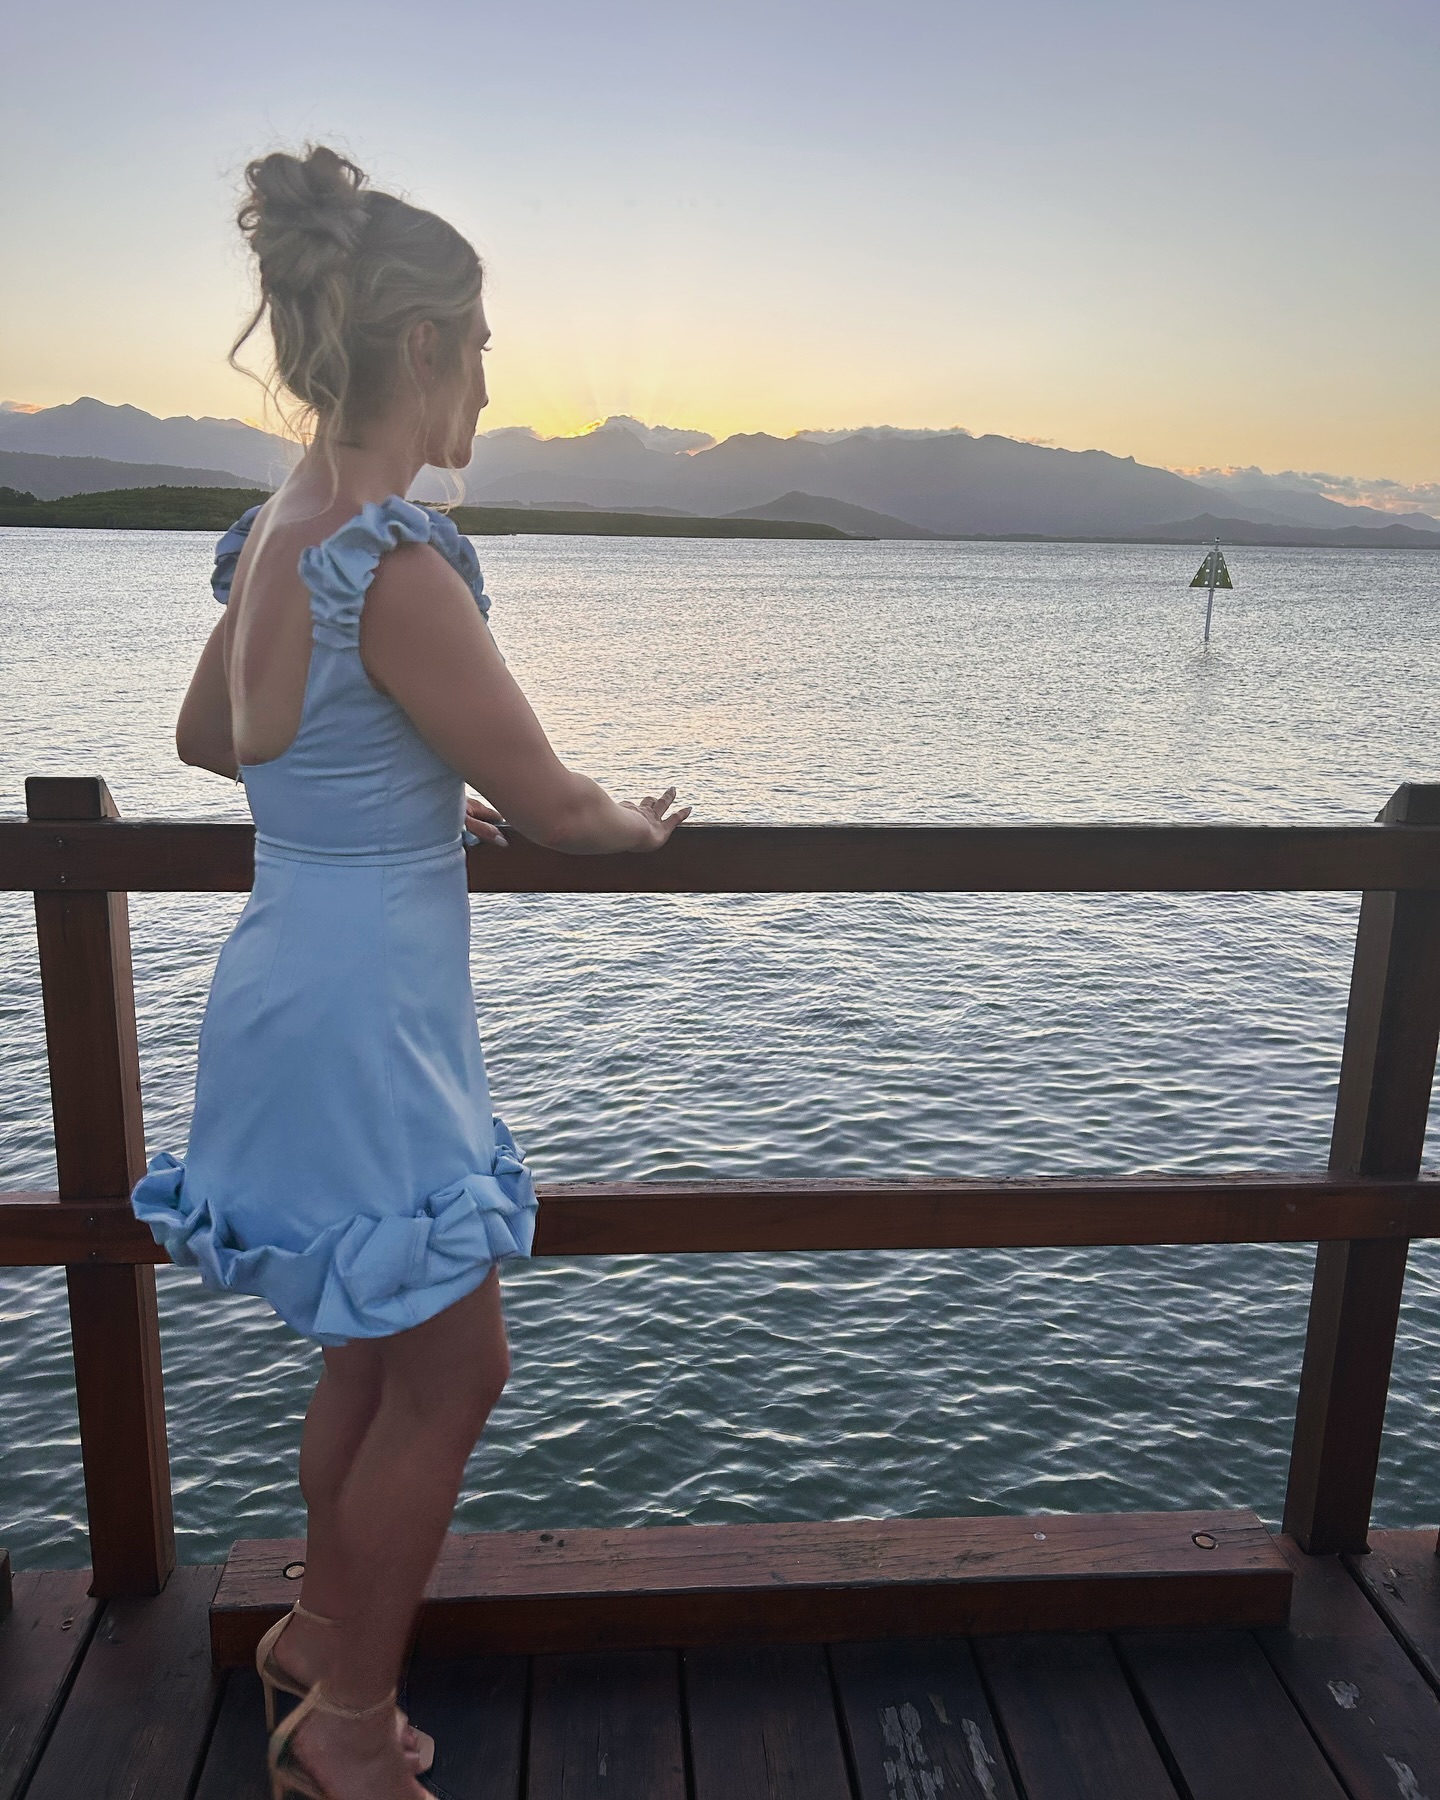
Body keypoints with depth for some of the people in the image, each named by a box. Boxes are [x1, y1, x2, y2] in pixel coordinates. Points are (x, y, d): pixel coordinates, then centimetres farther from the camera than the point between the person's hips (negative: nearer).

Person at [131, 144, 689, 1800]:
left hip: (305, 981, 9)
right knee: (449, 1369, 7)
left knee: (382, 1347, 22)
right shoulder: (394, 563, -23)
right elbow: (548, 802, -17)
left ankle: (320, 1642, 43)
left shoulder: (273, 536, 6)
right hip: (363, 1012, -9)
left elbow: (207, 735, 21)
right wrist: (636, 824, 5)